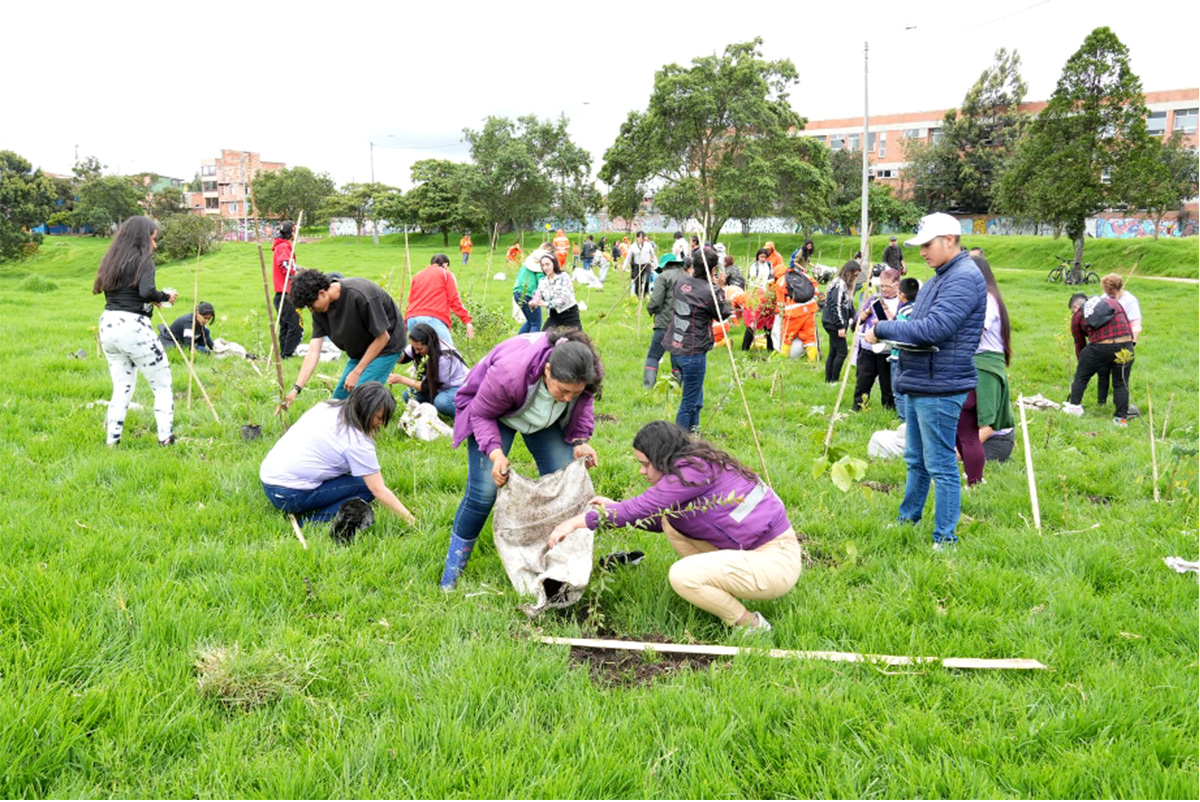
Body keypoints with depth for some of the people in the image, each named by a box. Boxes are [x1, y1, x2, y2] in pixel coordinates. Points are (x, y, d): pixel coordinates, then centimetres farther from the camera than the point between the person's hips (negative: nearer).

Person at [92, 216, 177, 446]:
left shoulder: (112, 259, 16)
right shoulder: (142, 259, -5)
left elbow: (101, 289, 14)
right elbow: (147, 291, -20)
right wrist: (166, 297, 0)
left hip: (108, 324, 7)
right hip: (133, 327, -7)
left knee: (122, 388, 15)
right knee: (162, 385, 3)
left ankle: (112, 440, 13)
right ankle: (166, 438, -3)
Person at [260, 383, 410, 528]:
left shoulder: (326, 406, 7)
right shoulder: (357, 441, -16)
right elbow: (379, 490, -14)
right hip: (291, 497, -9)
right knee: (368, 486, -6)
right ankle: (313, 523, -14)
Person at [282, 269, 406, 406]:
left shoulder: (360, 296, -31)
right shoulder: (320, 310, -9)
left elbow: (382, 337, -22)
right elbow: (313, 351, -10)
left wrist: (356, 372, -18)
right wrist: (296, 389, -19)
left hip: (385, 347, -8)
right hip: (359, 351, 8)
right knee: (338, 399, 9)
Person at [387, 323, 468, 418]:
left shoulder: (445, 357, -33)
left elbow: (429, 386, -24)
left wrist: (401, 379, -24)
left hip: (459, 387, -7)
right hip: (438, 386, 7)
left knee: (441, 402, -38)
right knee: (408, 395, -12)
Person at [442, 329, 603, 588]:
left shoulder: (589, 373, -30)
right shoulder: (509, 372, -44)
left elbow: (582, 405, -5)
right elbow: (482, 414, -26)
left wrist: (579, 440, -22)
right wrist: (495, 453, -42)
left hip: (548, 419, 4)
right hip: (494, 411, -4)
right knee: (483, 491, -13)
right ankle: (453, 566, 6)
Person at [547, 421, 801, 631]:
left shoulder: (696, 468, -20)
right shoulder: (693, 465, 8)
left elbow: (644, 508, -22)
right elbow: (658, 519, 17)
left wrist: (578, 522, -16)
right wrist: (614, 507, 13)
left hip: (776, 562, -10)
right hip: (752, 550, 10)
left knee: (681, 575, -24)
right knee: (671, 520, 5)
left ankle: (751, 626, -3)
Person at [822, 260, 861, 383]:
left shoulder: (846, 285, 15)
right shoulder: (840, 285, -16)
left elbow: (848, 305, 20)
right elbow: (836, 307, -21)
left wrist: (854, 317, 7)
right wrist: (841, 326, -21)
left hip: (833, 323, 10)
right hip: (833, 323, -10)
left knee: (833, 352, 12)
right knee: (841, 352, -6)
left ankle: (828, 380, 17)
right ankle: (833, 380, 0)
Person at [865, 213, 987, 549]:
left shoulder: (964, 278, -15)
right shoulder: (940, 277, 17)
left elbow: (934, 328, -24)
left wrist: (883, 329, -16)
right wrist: (889, 333, 3)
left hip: (940, 387, -10)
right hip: (918, 383, 10)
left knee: (940, 465, -3)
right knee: (915, 460, 20)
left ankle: (944, 539, 6)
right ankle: (908, 519, 34)